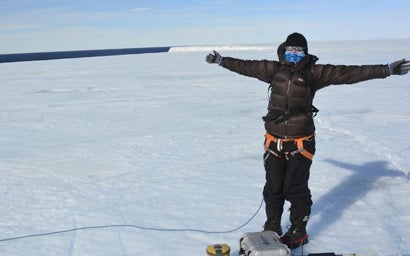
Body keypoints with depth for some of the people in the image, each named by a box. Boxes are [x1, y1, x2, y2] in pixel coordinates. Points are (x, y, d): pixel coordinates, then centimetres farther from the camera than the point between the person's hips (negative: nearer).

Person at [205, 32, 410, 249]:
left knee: (296, 189, 2)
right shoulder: (273, 69, 9)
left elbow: (350, 73, -3)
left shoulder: (315, 72, 0)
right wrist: (221, 60, 28)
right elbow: (245, 66, 20)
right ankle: (272, 228, 31)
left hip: (300, 143, -3)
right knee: (273, 189, 12)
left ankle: (298, 232, 21)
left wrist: (387, 69, -7)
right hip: (274, 142, 3)